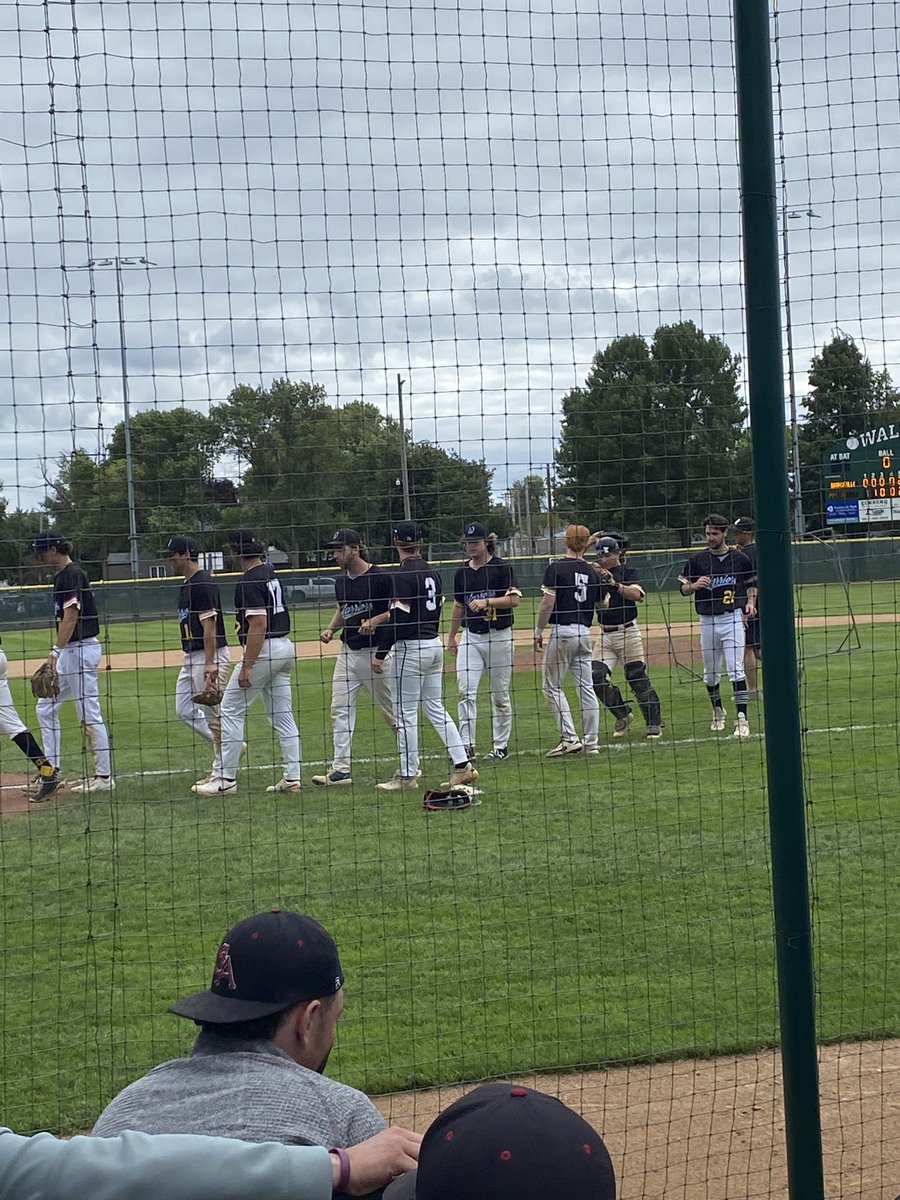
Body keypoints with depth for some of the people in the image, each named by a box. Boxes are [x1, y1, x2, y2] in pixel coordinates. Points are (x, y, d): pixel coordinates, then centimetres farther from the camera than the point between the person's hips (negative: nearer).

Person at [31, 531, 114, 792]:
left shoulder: (71, 575, -15)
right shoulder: (62, 575, 16)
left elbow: (71, 616, -23)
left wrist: (56, 651, -28)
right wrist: (58, 652, 15)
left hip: (81, 649, -11)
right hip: (69, 652, 11)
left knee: (90, 715, -6)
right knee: (45, 708, 12)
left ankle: (104, 777, -1)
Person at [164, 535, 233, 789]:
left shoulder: (203, 584, -15)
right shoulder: (186, 585, 16)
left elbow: (209, 624, -21)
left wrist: (210, 663, -25)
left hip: (210, 656, -11)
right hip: (191, 657, 11)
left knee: (213, 713, -5)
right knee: (184, 710, 12)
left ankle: (222, 771, 1)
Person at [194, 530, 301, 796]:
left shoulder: (249, 582, -16)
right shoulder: (271, 573, 12)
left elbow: (259, 625, -23)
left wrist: (247, 666, -24)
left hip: (263, 649, -9)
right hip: (285, 646, 9)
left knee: (231, 710, -1)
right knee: (282, 714, 10)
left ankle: (227, 779, -1)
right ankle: (292, 777, 8)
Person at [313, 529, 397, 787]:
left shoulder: (380, 577, -12)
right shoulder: (341, 582, 11)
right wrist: (331, 628, 8)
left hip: (375, 652, -7)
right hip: (348, 652, 7)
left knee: (391, 710, 2)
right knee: (340, 709, 1)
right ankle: (341, 769, 3)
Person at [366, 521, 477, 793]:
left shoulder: (402, 575, -16)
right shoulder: (433, 573, 10)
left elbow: (399, 618, -20)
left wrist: (380, 654, -15)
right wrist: (376, 620, 22)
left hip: (411, 648, -8)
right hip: (435, 644, 8)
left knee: (405, 712, 0)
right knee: (435, 707, 15)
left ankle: (408, 775, 5)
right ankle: (462, 765, 12)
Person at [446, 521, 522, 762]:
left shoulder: (501, 568, -4)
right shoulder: (462, 573, 11)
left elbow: (514, 598, -14)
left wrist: (486, 601, -24)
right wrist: (451, 637, 20)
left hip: (499, 636, -4)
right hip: (471, 636, 4)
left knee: (499, 694, 3)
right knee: (466, 691, -9)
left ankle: (501, 746, 12)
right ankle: (467, 745, -10)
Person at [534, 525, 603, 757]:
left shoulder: (556, 568, -8)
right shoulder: (592, 572, 8)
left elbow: (548, 602, -14)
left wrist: (539, 631, -6)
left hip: (562, 631, -5)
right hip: (584, 633, 5)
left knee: (552, 686, 2)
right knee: (586, 687, 8)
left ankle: (569, 738, -8)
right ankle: (591, 743, 9)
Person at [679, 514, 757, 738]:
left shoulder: (740, 558, 3)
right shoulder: (697, 560, 4)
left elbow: (751, 584, 16)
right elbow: (683, 589, 7)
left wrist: (751, 602, -1)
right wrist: (695, 585, -14)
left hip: (732, 619, -2)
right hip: (707, 621, 2)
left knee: (736, 670, -12)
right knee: (710, 673, 11)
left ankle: (742, 718, -14)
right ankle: (718, 711, 33)